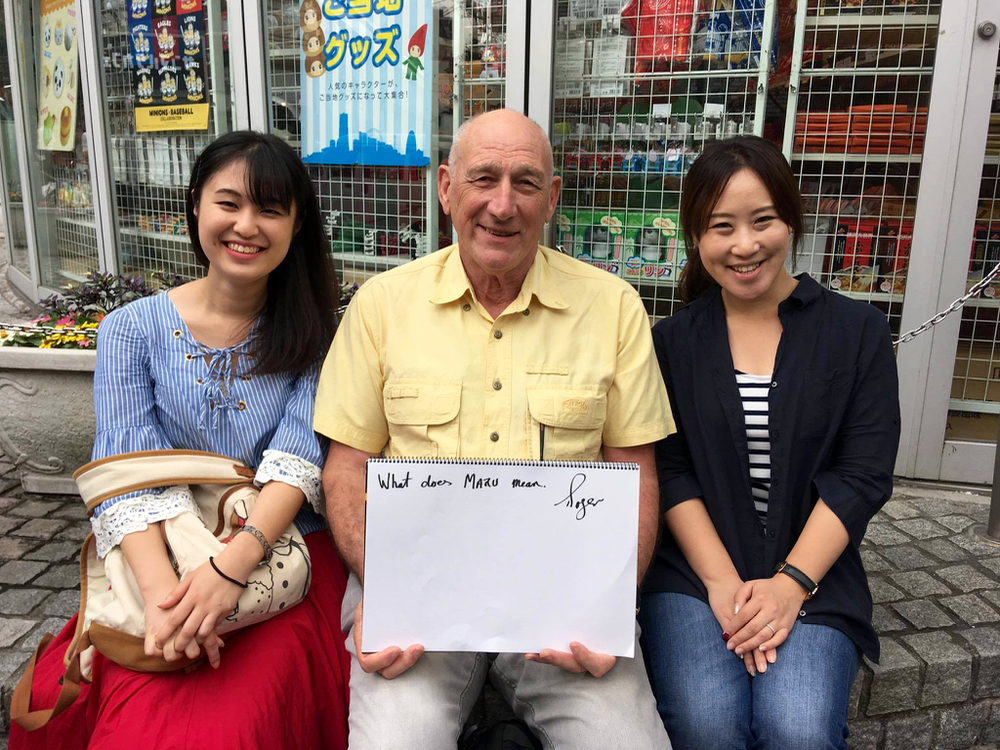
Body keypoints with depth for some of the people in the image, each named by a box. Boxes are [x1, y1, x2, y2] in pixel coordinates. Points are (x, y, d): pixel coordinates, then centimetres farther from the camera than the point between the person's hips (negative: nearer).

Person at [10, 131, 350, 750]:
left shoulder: (314, 332, 2)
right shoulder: (132, 329, 3)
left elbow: (300, 455, -10)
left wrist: (233, 566, -25)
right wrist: (160, 586, -24)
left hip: (285, 553, -1)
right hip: (156, 558, 1)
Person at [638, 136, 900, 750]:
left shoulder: (858, 331, 3)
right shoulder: (672, 341, 5)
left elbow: (863, 477, -3)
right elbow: (671, 474, 0)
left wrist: (791, 584, -13)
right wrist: (722, 581, -12)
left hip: (813, 576, 0)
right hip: (694, 571, 0)